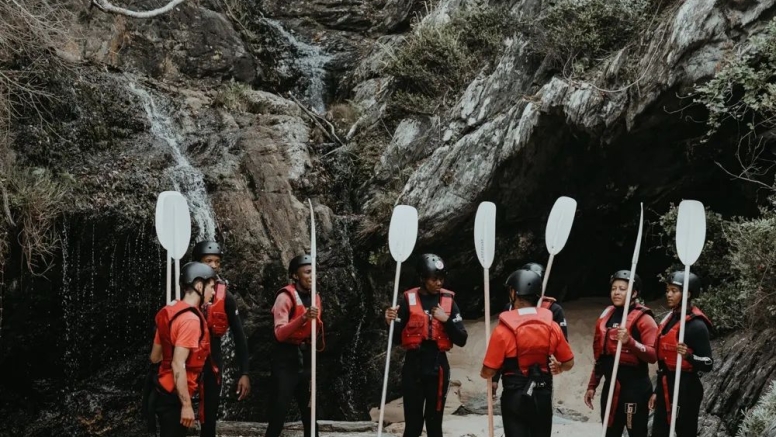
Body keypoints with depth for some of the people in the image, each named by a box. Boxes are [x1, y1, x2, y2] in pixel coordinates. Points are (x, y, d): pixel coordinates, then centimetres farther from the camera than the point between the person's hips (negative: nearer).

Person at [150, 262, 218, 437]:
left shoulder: (171, 311, 8)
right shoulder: (191, 319, -19)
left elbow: (155, 357, 13)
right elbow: (178, 365, -24)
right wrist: (187, 405, -21)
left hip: (164, 391, 9)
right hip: (174, 396, -9)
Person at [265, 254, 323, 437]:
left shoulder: (315, 297, 11)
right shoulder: (285, 296, -11)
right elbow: (279, 333, -22)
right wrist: (303, 317, -32)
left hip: (306, 359, 7)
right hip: (286, 360, -7)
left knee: (310, 414, 11)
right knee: (278, 416, -8)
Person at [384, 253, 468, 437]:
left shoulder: (449, 301, 2)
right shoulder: (409, 300, -3)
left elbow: (462, 340, 0)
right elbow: (397, 339, 0)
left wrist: (447, 320, -13)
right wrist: (392, 323, -19)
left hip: (438, 366, 2)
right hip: (413, 366, -1)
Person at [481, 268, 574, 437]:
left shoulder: (504, 329, -15)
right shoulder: (552, 326, -3)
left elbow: (488, 372, -13)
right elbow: (569, 363, 4)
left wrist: (483, 373, 10)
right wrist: (558, 368, 26)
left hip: (515, 397, -3)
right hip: (543, 396, 3)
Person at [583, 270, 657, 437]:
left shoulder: (643, 318, -8)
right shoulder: (606, 316, 12)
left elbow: (653, 355, -17)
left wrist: (629, 341, -31)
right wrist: (592, 385, 16)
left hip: (635, 387, -6)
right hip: (610, 385, 7)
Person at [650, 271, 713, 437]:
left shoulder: (696, 325, -14)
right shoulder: (670, 317, 10)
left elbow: (708, 364, -14)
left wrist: (688, 356, -33)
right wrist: (657, 391, 19)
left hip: (686, 389, -8)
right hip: (665, 387, 8)